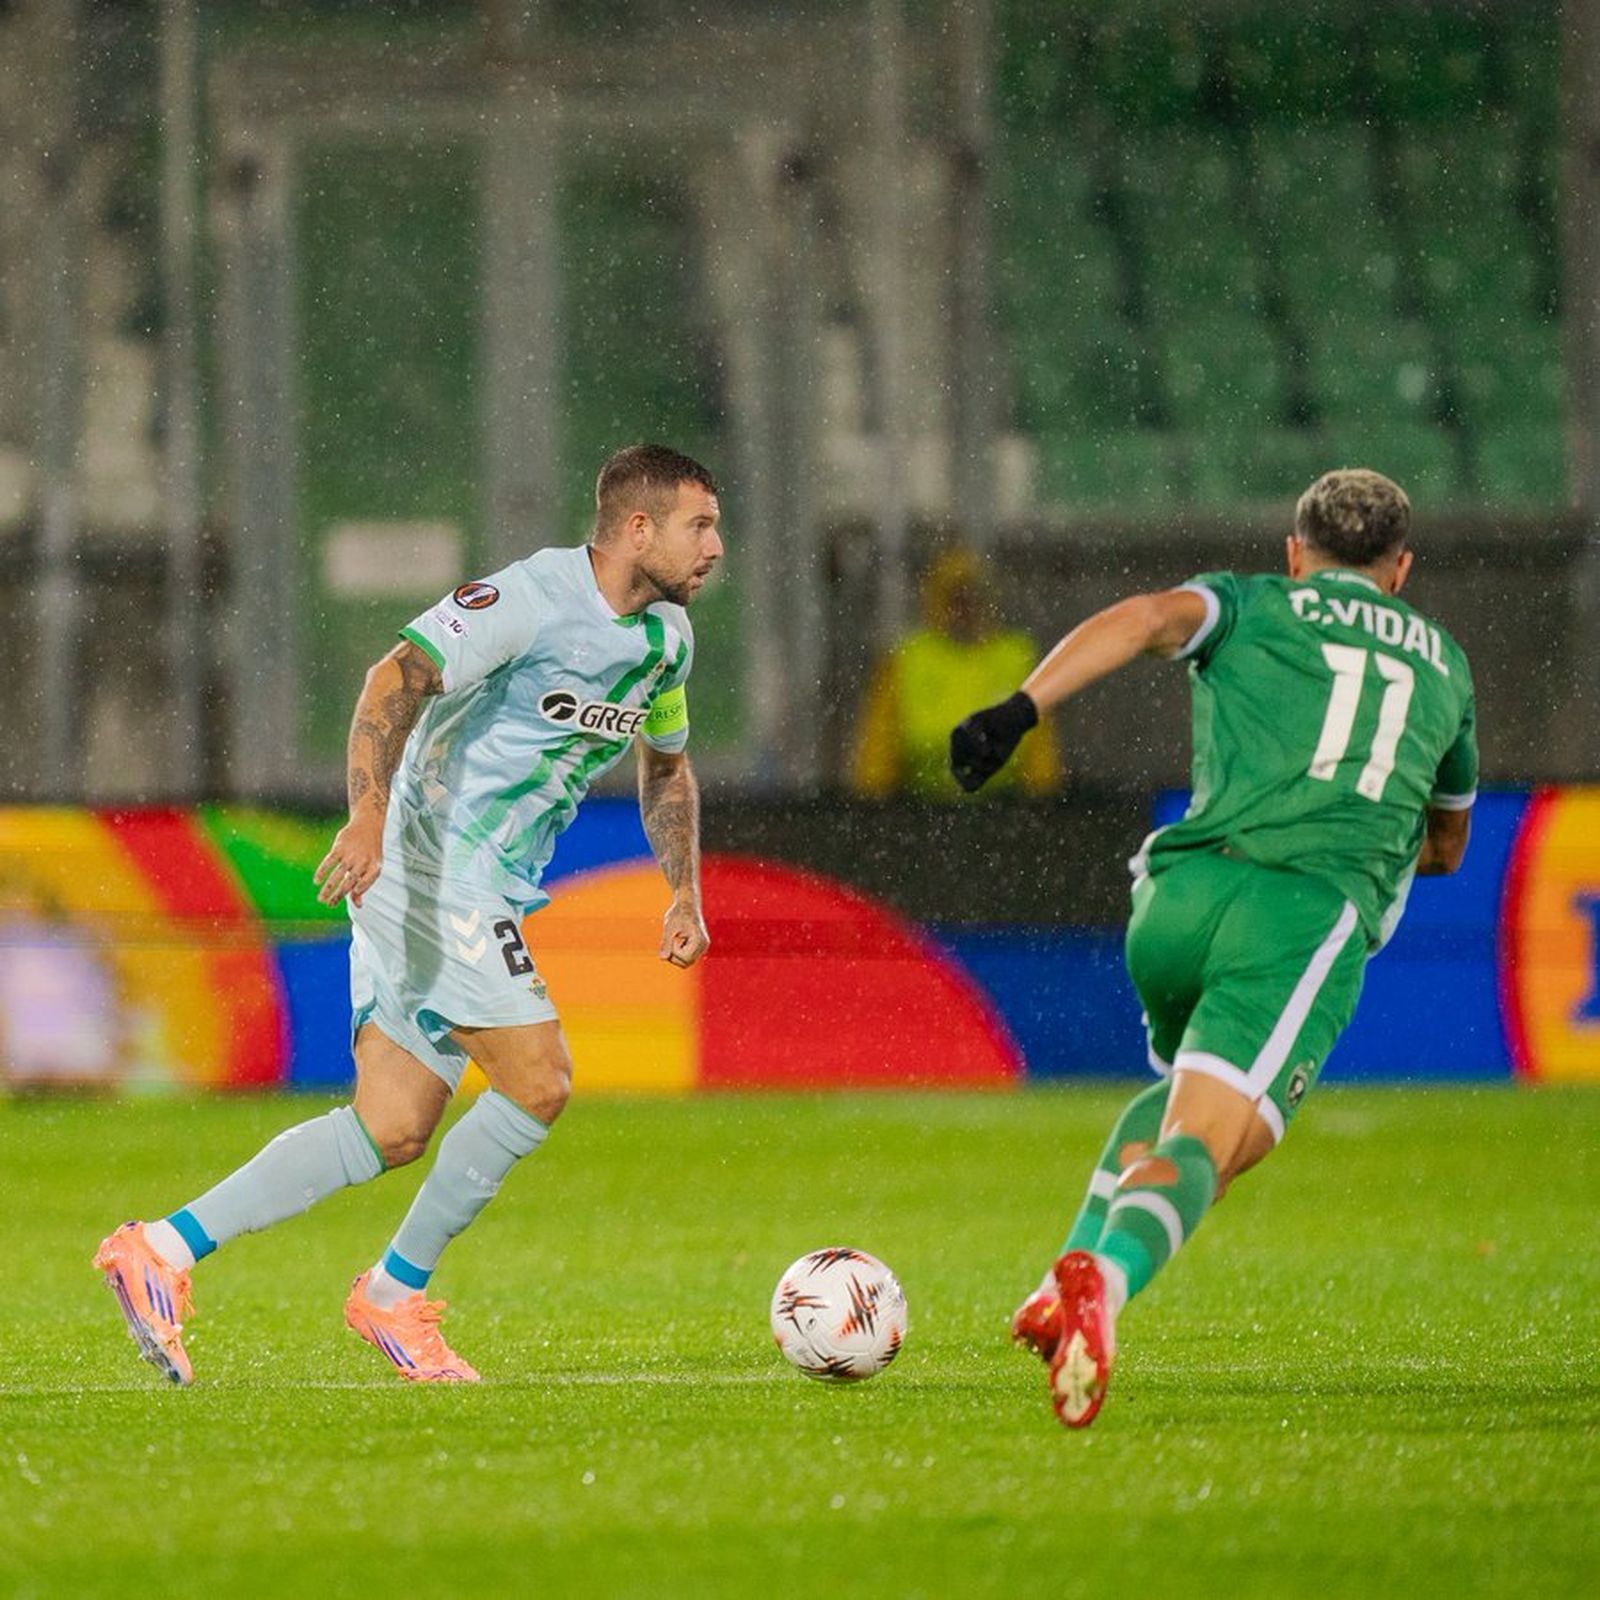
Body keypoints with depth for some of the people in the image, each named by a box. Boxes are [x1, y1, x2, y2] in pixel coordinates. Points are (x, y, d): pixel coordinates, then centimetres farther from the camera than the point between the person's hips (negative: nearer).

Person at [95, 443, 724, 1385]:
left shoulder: (666, 637, 12)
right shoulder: (530, 598, -16)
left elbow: (666, 766, 27)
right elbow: (399, 678, -25)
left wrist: (686, 890, 14)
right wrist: (370, 812, -38)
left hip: (487, 897, 9)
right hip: (433, 872, -9)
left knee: (392, 1133, 4)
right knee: (539, 1083, -14)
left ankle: (162, 1252, 6)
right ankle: (396, 1296, 0)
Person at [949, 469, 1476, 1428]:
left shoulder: (1252, 605, 22)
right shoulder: (1443, 663, 30)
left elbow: (1149, 617, -3)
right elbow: (1445, 847, 44)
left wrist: (1020, 709, -15)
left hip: (1185, 887, 2)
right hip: (1316, 916, -2)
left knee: (1189, 1092, 30)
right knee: (1201, 1147, -14)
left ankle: (1079, 1267, 9)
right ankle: (1107, 1281, -46)